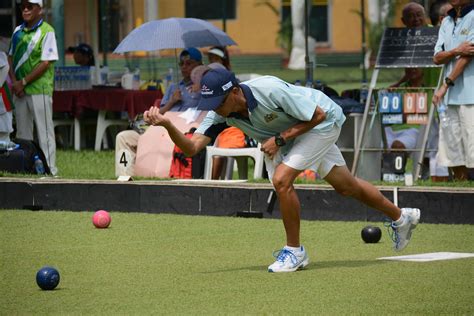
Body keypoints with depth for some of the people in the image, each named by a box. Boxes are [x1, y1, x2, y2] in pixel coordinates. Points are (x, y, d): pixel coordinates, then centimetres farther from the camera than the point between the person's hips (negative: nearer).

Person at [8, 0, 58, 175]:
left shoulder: (47, 31, -7)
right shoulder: (18, 31, 13)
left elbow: (46, 63, -12)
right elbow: (11, 58, 16)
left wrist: (23, 82, -12)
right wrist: (15, 82, -1)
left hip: (39, 90, -6)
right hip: (19, 90, 6)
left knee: (44, 131, -6)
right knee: (22, 133, 9)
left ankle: (49, 168, -6)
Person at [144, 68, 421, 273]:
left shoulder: (270, 90, -39)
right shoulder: (220, 113, -21)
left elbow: (317, 114, -28)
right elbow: (192, 147, -29)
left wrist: (280, 139, -30)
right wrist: (166, 124, -45)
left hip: (323, 121, -8)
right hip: (287, 132, 8)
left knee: (282, 179, -23)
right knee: (346, 186, 18)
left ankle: (295, 251, -5)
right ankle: (401, 217, 40)